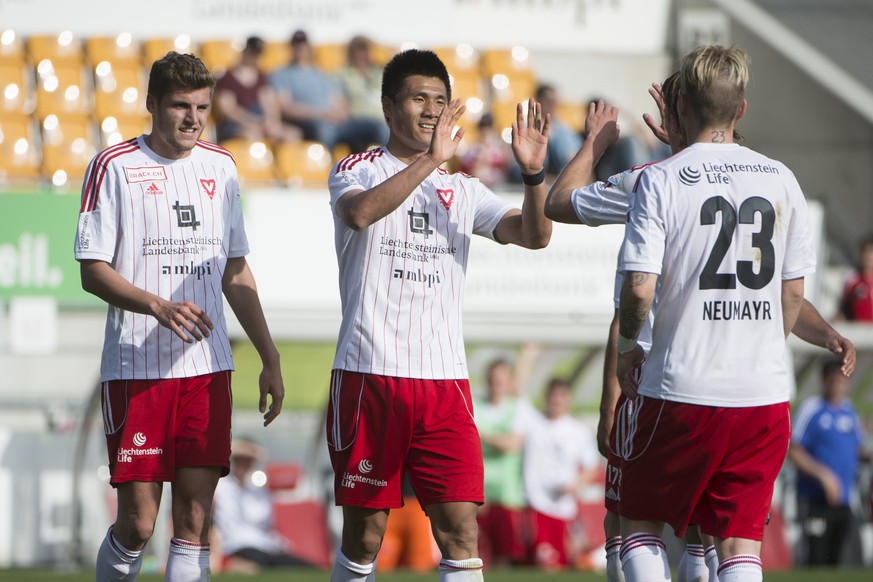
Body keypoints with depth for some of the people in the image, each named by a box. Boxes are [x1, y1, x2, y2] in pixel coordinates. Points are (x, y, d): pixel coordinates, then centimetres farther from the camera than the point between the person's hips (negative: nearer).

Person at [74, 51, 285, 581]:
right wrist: (160, 306, -21)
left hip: (207, 367, 4)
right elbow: (93, 272, -6)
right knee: (137, 523, -5)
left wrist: (270, 359, 15)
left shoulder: (221, 167, 12)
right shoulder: (115, 166, -3)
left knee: (196, 514, -3)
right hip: (136, 368, -4)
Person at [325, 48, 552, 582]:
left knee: (461, 530, -7)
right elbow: (359, 212, -21)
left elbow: (533, 235, 0)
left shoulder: (463, 191, 15)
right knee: (365, 533, 4)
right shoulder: (358, 171, 3)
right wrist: (430, 161, -29)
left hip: (445, 378, 3)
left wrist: (534, 174, -18)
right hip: (369, 376, -3)